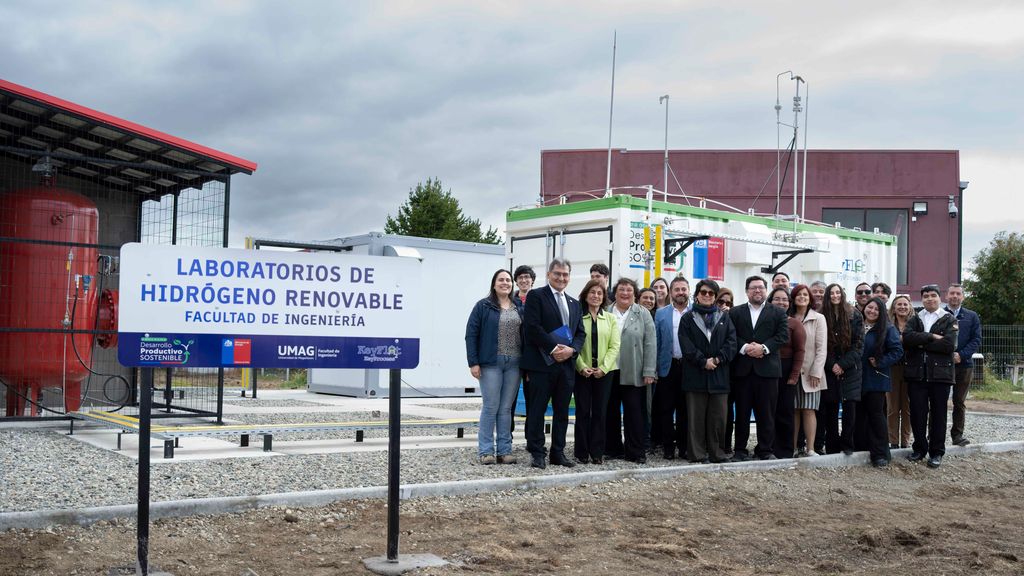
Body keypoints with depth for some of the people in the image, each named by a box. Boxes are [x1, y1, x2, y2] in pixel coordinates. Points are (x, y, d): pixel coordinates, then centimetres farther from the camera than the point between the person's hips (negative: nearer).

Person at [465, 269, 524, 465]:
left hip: (514, 363, 3)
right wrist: (474, 362, -10)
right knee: (490, 406, -2)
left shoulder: (520, 307, 11)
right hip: (491, 362, -3)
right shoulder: (483, 306, 0)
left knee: (506, 408, 7)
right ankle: (485, 451, 5)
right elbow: (471, 333, -3)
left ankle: (505, 450, 13)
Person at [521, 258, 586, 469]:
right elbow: (533, 327, -12)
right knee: (537, 410, -1)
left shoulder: (574, 303, 19)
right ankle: (537, 453, 6)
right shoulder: (536, 296, -1)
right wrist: (554, 348, -16)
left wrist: (571, 349, -6)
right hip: (542, 363, -6)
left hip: (566, 364, 6)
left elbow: (581, 333, 14)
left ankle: (558, 452, 17)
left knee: (562, 411, 9)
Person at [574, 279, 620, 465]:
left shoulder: (610, 318, 9)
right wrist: (582, 366, -14)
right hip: (582, 371, -2)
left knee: (600, 412, 4)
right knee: (582, 411, 1)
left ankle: (597, 452, 10)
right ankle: (582, 452, 8)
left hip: (604, 371, 2)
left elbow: (614, 346, 3)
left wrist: (603, 367, -8)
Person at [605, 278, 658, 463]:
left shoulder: (643, 314, 4)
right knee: (611, 412, 8)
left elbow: (650, 344, 0)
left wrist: (649, 372, -7)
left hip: (633, 374, -2)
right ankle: (612, 448, 18)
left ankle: (634, 451, 5)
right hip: (609, 372, 2)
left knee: (634, 412, -1)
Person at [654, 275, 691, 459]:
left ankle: (684, 445, 16)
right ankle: (668, 446, 10)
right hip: (667, 367, 1)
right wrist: (654, 368, -2)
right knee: (666, 409, 3)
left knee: (685, 409, 6)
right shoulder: (661, 314, 7)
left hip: (689, 367, 0)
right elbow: (656, 342, 5)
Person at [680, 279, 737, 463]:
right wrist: (703, 362, -12)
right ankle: (697, 455, 5)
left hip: (719, 374, 2)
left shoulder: (724, 317, 13)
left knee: (718, 417, 3)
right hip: (695, 374, -2)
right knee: (696, 417, 0)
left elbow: (732, 341, 4)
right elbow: (686, 345, -4)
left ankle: (716, 453, 12)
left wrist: (717, 359, -9)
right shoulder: (688, 318, 7)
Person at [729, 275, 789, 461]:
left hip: (767, 368, -1)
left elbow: (783, 335, -2)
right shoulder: (735, 313, 10)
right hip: (742, 369, 1)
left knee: (767, 412, 2)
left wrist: (764, 348, -14)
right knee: (742, 412, 5)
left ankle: (766, 449, 9)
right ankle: (740, 449, 12)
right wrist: (745, 348, -15)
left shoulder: (778, 313, 9)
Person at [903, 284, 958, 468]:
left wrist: (922, 343, -9)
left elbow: (949, 344, -12)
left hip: (940, 372, -2)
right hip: (917, 372, 2)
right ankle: (919, 448, 17)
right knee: (917, 413, 3)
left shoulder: (949, 320, 4)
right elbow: (907, 337, -7)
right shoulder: (914, 319, 13)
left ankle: (937, 452, 13)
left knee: (938, 414, 4)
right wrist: (932, 337, -14)